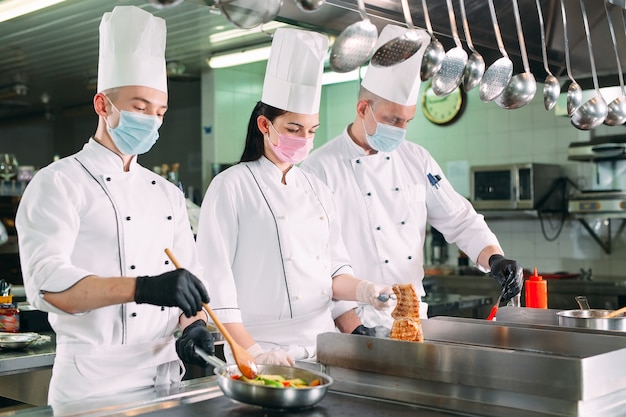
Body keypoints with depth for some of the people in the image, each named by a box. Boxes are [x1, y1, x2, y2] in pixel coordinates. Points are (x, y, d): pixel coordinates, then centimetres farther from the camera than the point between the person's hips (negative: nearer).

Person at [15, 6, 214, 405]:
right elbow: (47, 284, -21)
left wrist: (194, 327, -9)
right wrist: (145, 288, -35)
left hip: (166, 377, 6)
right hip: (94, 381, -6)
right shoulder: (59, 183, -7)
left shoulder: (168, 193, 13)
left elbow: (191, 278, 12)